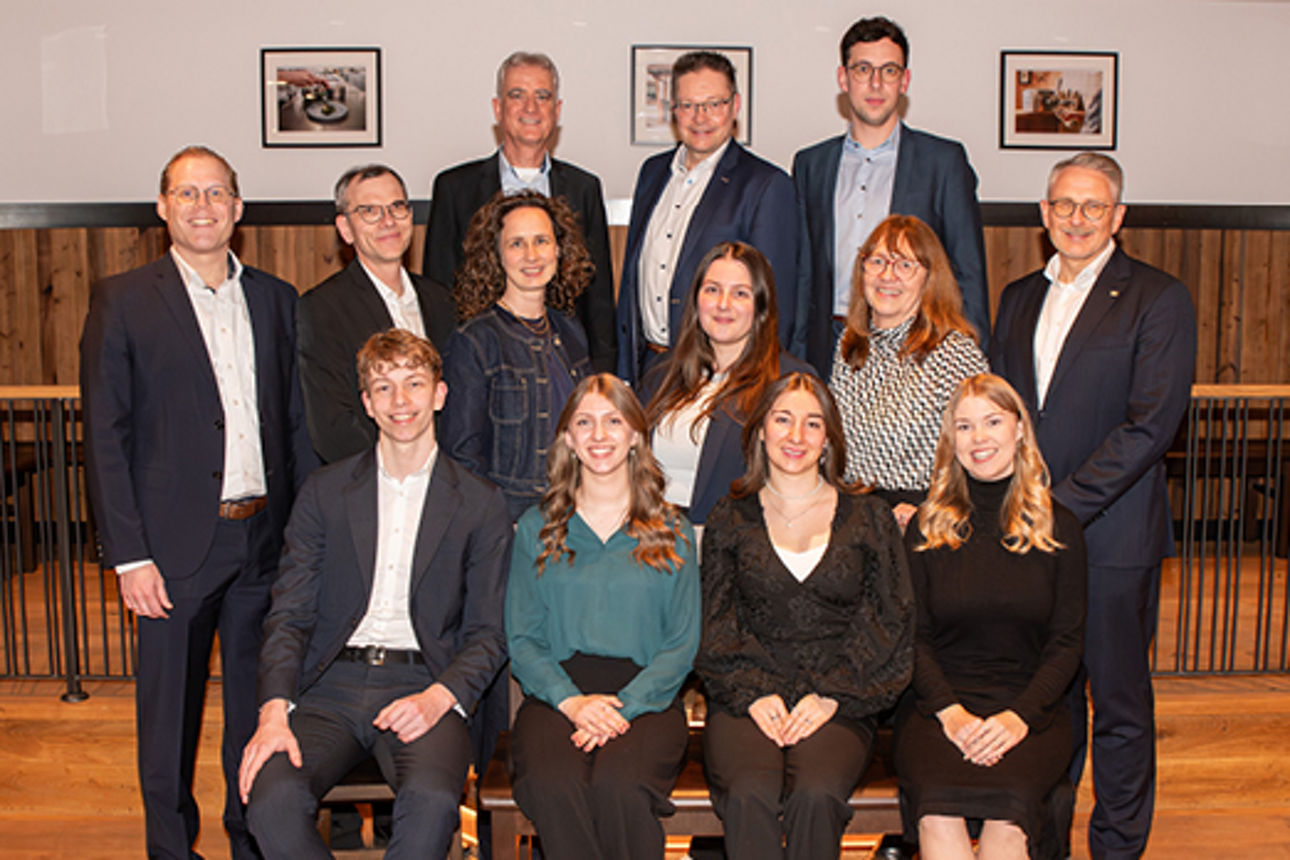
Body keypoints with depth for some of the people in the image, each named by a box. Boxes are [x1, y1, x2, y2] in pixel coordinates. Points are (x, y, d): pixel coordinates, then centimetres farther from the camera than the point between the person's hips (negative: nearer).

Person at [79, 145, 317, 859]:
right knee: (169, 710, 9)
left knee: (258, 706, 13)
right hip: (175, 545, -3)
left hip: (266, 539, 3)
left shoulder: (276, 299, 9)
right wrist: (128, 555, -10)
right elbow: (104, 437, -4)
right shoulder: (122, 301, -1)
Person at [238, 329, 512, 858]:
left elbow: (488, 632, 6)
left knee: (432, 800, -32)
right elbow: (288, 615, 7)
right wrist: (274, 712, -10)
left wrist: (438, 697, -13)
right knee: (273, 797, -28)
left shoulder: (481, 505, 9)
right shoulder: (324, 492, 12)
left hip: (423, 690, -1)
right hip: (331, 687, 2)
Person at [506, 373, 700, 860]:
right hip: (555, 695, 1)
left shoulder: (670, 532, 12)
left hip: (645, 697, 0)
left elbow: (682, 645, 6)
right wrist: (570, 700, -11)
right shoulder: (537, 529, 14)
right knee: (552, 786, -33)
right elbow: (521, 640, 8)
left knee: (619, 787, -33)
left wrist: (624, 706, -11)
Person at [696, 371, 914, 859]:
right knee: (751, 796, -30)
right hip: (748, 699, 0)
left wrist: (832, 695, -7)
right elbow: (715, 623, 9)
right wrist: (753, 693, -7)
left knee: (816, 795, -31)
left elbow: (890, 623, 6)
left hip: (838, 701, 0)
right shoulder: (731, 519, 13)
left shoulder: (867, 518, 11)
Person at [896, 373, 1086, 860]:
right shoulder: (928, 529, 9)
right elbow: (914, 636, 6)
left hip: (1030, 706, 0)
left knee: (1009, 807, -32)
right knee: (937, 808, -31)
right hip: (938, 703, 0)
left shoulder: (1057, 528, 9)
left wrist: (1020, 715, -11)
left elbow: (1067, 642, 5)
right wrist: (950, 711, -11)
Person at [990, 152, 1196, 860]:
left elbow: (1150, 426, -12)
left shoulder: (1158, 299, -4)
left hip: (1111, 535, -4)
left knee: (1119, 702, 6)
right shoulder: (1019, 298, 14)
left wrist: (1062, 507, -16)